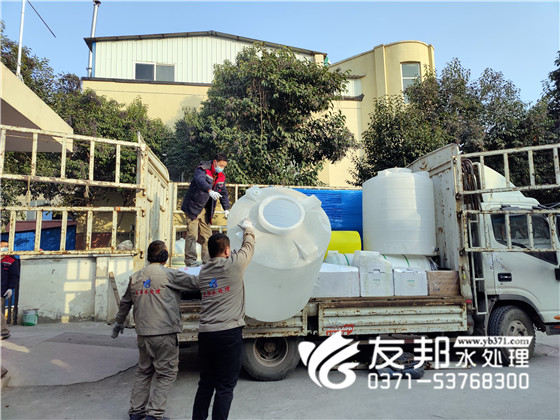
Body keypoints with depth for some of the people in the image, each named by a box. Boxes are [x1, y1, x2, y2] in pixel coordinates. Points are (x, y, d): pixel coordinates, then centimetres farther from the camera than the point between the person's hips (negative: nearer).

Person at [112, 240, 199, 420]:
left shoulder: (135, 277, 9)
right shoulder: (169, 274, -10)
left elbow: (125, 302, 20)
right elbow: (195, 282, -9)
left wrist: (119, 322, 35)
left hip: (143, 334, 6)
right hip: (165, 333, -6)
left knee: (143, 371, 20)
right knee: (166, 374, 5)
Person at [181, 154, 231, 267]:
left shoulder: (221, 176, 7)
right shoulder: (202, 169, -14)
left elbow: (223, 193, 12)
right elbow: (200, 180, -36)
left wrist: (226, 208, 0)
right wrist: (210, 191, -54)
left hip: (206, 209, 7)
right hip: (193, 206, -6)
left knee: (207, 235, 9)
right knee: (192, 234, -9)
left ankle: (208, 261, 17)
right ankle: (190, 260, 0)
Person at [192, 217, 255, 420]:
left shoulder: (203, 271, 9)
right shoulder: (233, 264, -6)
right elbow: (248, 247, 10)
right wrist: (248, 228, 30)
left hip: (205, 333, 6)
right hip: (228, 333, -6)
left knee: (206, 383, 20)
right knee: (225, 387, 4)